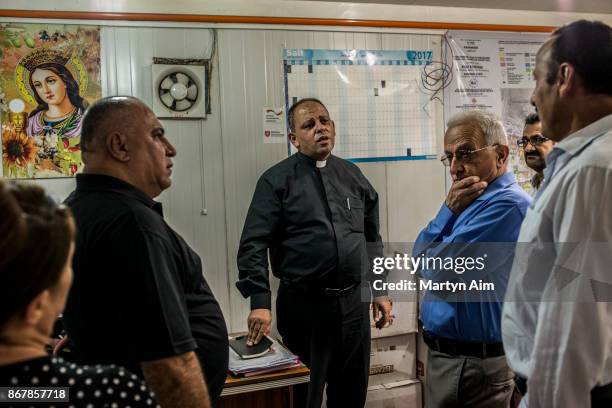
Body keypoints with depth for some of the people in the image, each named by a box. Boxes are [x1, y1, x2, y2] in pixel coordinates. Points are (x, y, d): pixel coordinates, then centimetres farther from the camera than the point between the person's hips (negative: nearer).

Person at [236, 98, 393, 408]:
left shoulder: (353, 176, 10)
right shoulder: (277, 180, -4)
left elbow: (373, 240, 17)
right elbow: (253, 245, -11)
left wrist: (380, 291, 14)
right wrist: (260, 302, -21)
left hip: (354, 301, 4)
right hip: (304, 303, -4)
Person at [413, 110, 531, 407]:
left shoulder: (507, 204, -22)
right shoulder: (469, 201, 8)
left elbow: (438, 271, -24)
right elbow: (420, 257, 5)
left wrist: (451, 210, -7)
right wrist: (449, 210, -8)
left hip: (476, 364, -9)